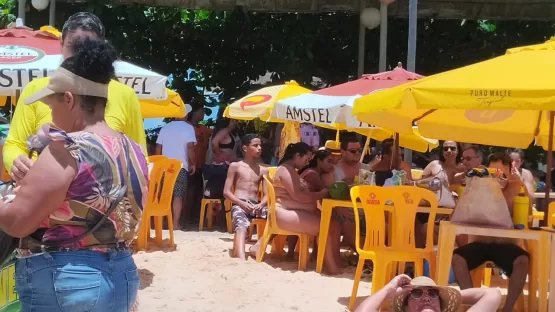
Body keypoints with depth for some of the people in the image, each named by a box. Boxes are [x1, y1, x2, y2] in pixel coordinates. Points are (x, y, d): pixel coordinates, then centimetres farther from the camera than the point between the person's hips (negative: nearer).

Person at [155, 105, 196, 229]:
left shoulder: (165, 127, 10)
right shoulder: (188, 128, -2)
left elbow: (158, 148, 9)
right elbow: (190, 147, -11)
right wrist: (193, 164, -3)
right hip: (181, 166, -4)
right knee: (178, 195, -1)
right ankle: (176, 223, -4)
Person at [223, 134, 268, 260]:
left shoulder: (263, 170, 18)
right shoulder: (235, 166, 8)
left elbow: (267, 194, 12)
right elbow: (226, 192, 3)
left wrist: (261, 204, -11)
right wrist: (242, 203, -14)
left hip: (255, 205, 4)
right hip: (239, 204, -4)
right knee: (241, 227, -36)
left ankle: (257, 247, -23)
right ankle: (242, 259, -56)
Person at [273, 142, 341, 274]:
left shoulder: (292, 170, 22)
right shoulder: (286, 169, -12)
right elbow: (298, 196, -21)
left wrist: (320, 194, 2)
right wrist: (321, 194, -10)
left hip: (300, 212, 10)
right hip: (286, 213, -10)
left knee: (334, 225, -6)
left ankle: (337, 262, -8)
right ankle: (332, 267, -16)